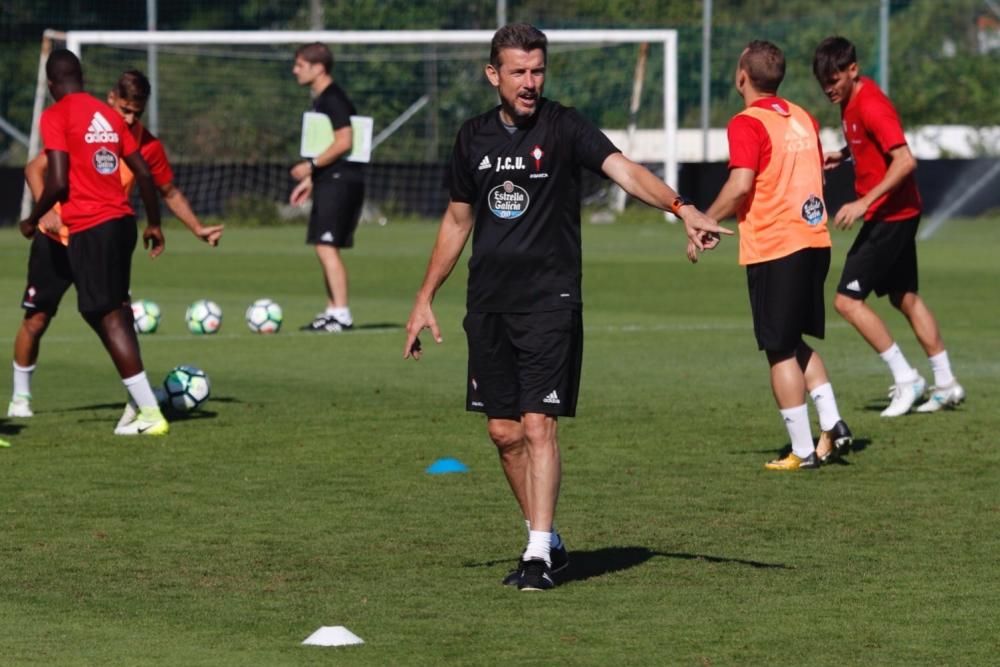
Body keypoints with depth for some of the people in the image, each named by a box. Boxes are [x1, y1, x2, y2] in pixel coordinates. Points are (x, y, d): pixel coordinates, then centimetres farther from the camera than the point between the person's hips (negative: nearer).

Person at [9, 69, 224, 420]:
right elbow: (35, 168, -13)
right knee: (36, 319, 2)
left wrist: (198, 229, -2)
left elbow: (169, 192, 8)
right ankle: (20, 397, 19)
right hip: (57, 238, -1)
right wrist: (45, 210, -29)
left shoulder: (147, 146, -7)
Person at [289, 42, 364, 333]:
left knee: (327, 246, -14)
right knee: (325, 247, 12)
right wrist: (311, 180, 22)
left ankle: (341, 315, -15)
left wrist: (311, 166, -17)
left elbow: (344, 142, -22)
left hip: (340, 182, -11)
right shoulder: (321, 99, 18)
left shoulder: (333, 99, -14)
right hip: (330, 181, 11)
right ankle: (332, 311, 16)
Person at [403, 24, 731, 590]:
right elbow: (458, 220, 20)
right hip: (489, 307, 5)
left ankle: (540, 555, -8)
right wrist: (425, 300, 20)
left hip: (549, 303, -5)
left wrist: (681, 207, -40)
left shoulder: (564, 128, -6)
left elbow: (623, 169, -22)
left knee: (538, 425, -11)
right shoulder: (474, 138, 9)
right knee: (504, 432, 6)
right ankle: (547, 540, 20)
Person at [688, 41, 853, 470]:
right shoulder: (804, 120, 12)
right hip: (814, 241, 7)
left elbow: (741, 184, -21)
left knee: (781, 351, 1)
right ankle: (832, 425, 8)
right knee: (796, 344, 20)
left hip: (773, 249, -7)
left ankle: (802, 451, 2)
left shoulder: (748, 123, -11)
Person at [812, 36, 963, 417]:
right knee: (904, 297, 17)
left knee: (847, 299, -10)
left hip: (890, 214, -10)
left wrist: (864, 202, -32)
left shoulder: (871, 106, -22)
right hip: (896, 214, 10)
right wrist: (843, 155, 8)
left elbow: (905, 160, -29)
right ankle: (946, 384, 23)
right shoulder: (850, 101, 7)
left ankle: (905, 378, -4)